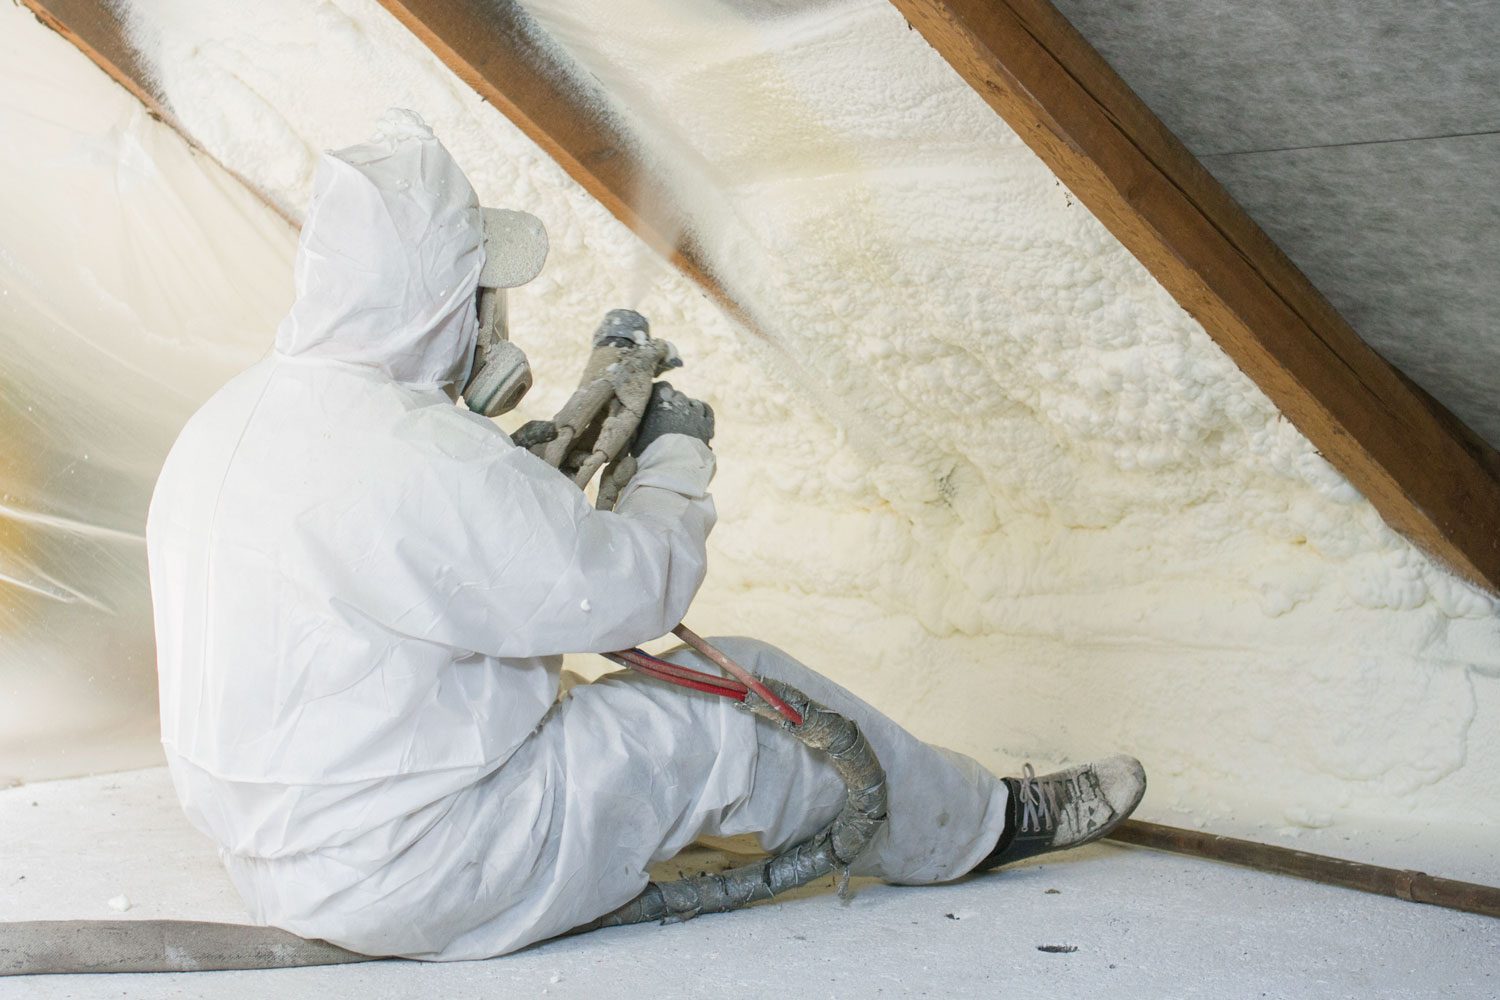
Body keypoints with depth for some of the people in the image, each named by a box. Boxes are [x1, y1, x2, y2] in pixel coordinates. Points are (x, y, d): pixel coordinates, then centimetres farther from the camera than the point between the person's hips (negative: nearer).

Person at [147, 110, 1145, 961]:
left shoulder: (227, 424, 4)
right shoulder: (416, 455, -27)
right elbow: (628, 591, -18)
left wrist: (540, 454, 13)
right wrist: (679, 456, 1)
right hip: (417, 878, -9)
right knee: (741, 702, -1)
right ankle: (981, 822, 21)